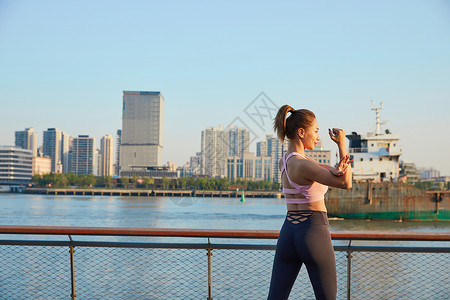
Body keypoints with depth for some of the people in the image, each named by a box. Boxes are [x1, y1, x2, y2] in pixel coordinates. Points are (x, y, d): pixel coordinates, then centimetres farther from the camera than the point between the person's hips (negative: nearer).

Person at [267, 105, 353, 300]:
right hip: (314, 233, -7)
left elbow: (322, 168, 5)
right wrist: (342, 145, -6)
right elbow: (346, 183, -12)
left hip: (288, 233, 7)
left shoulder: (283, 162, 9)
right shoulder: (303, 165, -18)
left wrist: (335, 169, -18)